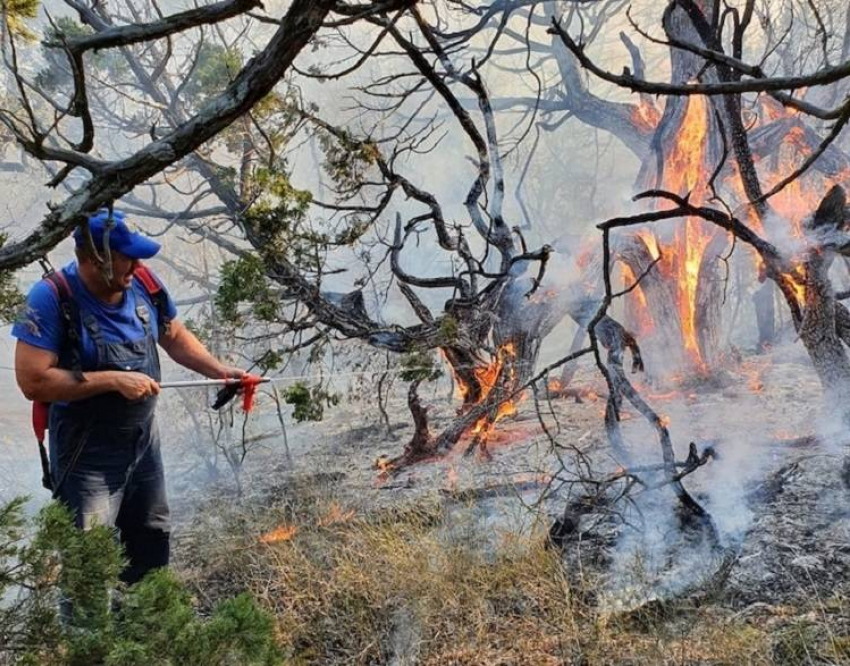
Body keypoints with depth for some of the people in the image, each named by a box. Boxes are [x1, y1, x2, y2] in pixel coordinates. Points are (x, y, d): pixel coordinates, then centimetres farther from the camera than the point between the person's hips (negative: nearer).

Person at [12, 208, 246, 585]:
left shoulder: (143, 283, -7)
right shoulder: (52, 298, -22)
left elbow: (175, 338, 9)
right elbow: (32, 381, -26)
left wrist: (220, 371, -5)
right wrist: (113, 380, -27)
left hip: (143, 439, 6)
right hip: (87, 452, -6)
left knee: (152, 545, 23)